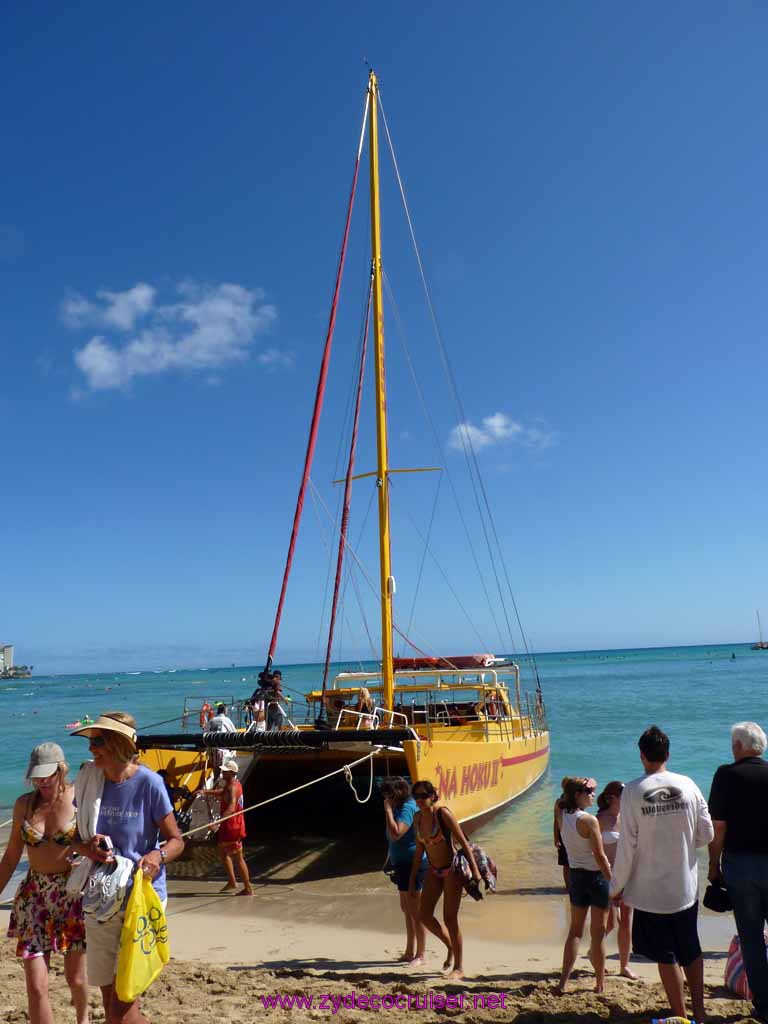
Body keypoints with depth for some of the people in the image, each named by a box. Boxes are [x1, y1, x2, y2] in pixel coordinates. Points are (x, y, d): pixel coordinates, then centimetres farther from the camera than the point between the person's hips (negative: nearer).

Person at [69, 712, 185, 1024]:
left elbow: (176, 841, -8)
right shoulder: (89, 780, -2)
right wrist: (88, 847, -13)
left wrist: (158, 855, -28)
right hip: (100, 900, 5)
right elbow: (77, 838, 9)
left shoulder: (149, 783, -15)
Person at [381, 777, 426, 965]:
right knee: (407, 910, 19)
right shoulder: (401, 808, 12)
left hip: (413, 864, -11)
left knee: (416, 912, -2)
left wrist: (388, 810, -24)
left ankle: (420, 955, 8)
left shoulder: (408, 809, -19)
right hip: (403, 865, 11)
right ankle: (410, 952, 29)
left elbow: (395, 834, -30)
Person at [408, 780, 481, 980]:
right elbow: (419, 850, 11)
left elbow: (463, 842, -16)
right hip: (434, 871, 7)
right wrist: (412, 879, 12)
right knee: (425, 916, 4)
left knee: (450, 919, -2)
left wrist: (475, 870, -19)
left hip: (452, 869, -6)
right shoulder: (418, 817, 2)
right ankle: (451, 947, 30)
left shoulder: (443, 813, -18)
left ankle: (459, 967, 15)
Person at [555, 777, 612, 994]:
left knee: (575, 930, 15)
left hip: (575, 876, 6)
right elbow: (600, 856, -17)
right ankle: (600, 984, 21)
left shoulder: (563, 816, -3)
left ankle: (563, 982, 12)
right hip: (596, 876, -6)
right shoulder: (589, 820, -20)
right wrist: (613, 883, -10)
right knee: (598, 933, 9)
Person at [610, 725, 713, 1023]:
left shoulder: (633, 791, -15)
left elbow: (627, 845, -13)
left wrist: (617, 886, -1)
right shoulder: (687, 785, -7)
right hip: (685, 887, 3)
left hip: (650, 889, -3)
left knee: (666, 957, 11)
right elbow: (706, 834, -1)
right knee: (691, 951, 22)